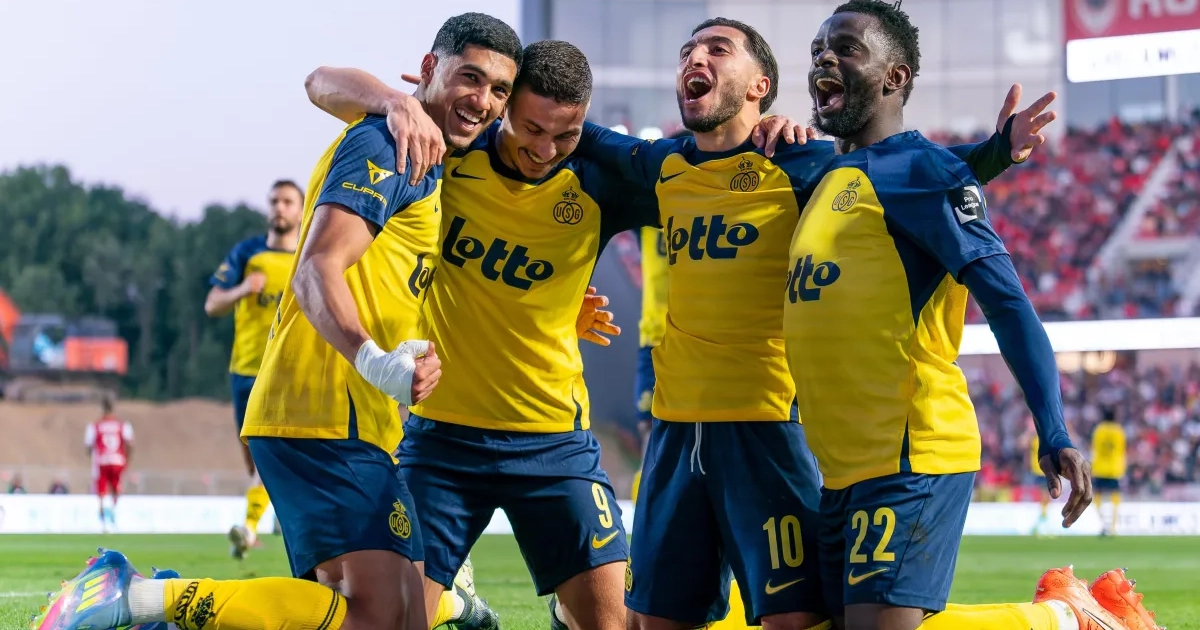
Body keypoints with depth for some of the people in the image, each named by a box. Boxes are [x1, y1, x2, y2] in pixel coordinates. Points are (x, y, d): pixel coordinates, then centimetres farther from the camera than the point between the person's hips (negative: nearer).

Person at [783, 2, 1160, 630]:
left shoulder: (918, 169, -9)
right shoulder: (827, 177, 17)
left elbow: (1005, 300, -16)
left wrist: (1054, 435, -25)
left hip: (913, 458, -9)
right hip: (844, 467, 9)